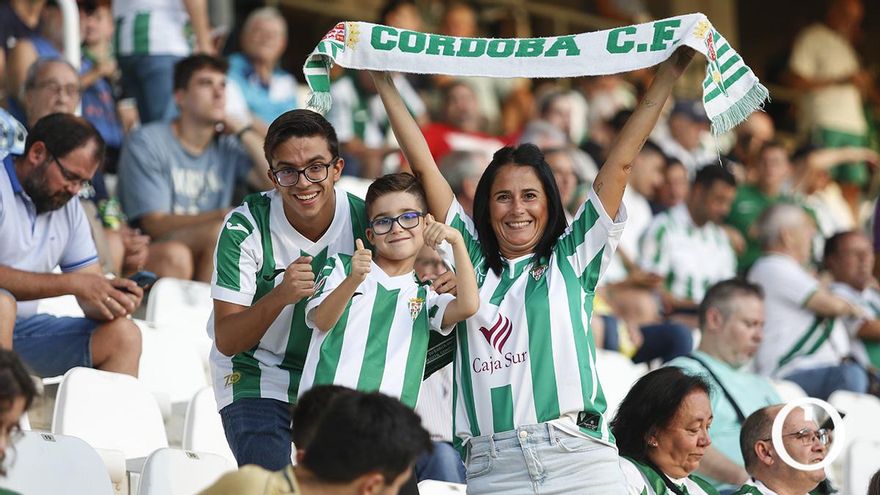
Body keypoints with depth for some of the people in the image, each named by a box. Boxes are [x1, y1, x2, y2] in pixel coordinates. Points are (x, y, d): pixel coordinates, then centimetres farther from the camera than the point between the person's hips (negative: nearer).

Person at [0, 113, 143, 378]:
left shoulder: (69, 208, 14)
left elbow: (93, 301, 12)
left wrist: (113, 300, -13)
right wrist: (72, 283, -22)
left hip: (25, 328, 7)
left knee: (123, 334, -8)